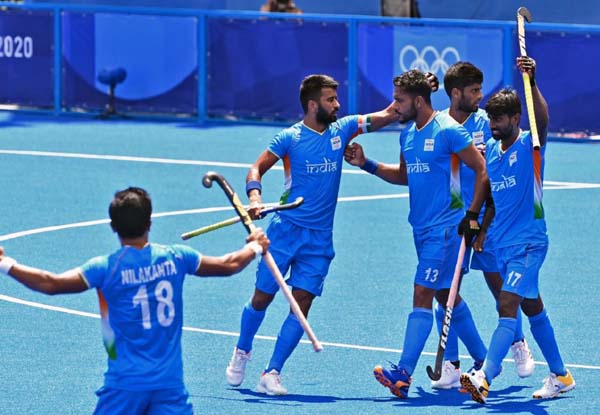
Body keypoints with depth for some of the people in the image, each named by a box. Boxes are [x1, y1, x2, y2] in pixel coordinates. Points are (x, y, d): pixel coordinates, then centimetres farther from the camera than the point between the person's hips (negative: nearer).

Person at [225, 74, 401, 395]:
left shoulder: (341, 130, 6)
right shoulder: (290, 138, -4)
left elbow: (387, 115, 9)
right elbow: (256, 169, -3)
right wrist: (254, 197, -21)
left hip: (320, 237, 3)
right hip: (285, 230, -3)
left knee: (302, 303, -8)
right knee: (262, 298, 3)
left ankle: (272, 374, -4)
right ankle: (242, 352, 30)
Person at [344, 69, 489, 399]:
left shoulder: (448, 131, -13)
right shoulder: (408, 134, 11)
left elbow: (482, 171, -10)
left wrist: (472, 216, -14)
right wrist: (367, 164, 12)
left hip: (446, 227, -9)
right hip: (422, 228, 9)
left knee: (423, 293, -13)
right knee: (446, 295, 15)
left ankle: (403, 375, -19)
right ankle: (482, 361, 28)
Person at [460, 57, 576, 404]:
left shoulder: (529, 146, -10)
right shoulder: (490, 150, 10)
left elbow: (542, 118, -29)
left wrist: (532, 83, -43)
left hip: (528, 242, -8)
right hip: (502, 243, 8)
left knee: (508, 304, -18)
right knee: (533, 308, 15)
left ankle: (484, 379, -30)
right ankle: (560, 376, 26)